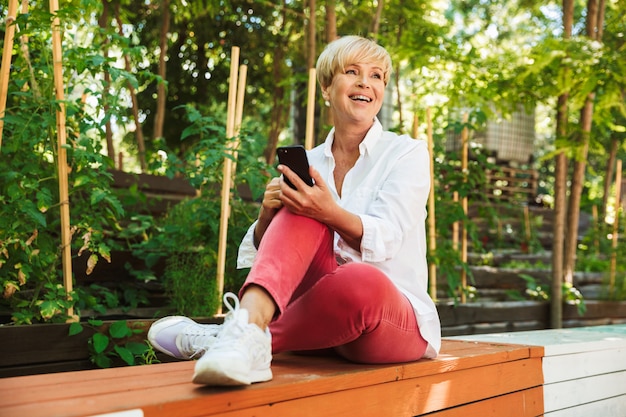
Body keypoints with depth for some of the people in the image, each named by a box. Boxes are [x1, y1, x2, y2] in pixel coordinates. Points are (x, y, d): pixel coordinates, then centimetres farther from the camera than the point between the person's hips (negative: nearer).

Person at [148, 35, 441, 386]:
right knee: (300, 209, -24)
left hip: (395, 321, -2)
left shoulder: (408, 153, 1)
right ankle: (250, 323, -42)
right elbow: (258, 252, 4)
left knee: (361, 280, -40)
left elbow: (384, 241, -16)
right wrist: (268, 216, -19)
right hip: (326, 314, 3)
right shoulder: (309, 163, 10)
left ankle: (244, 336, -26)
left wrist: (331, 214, -36)